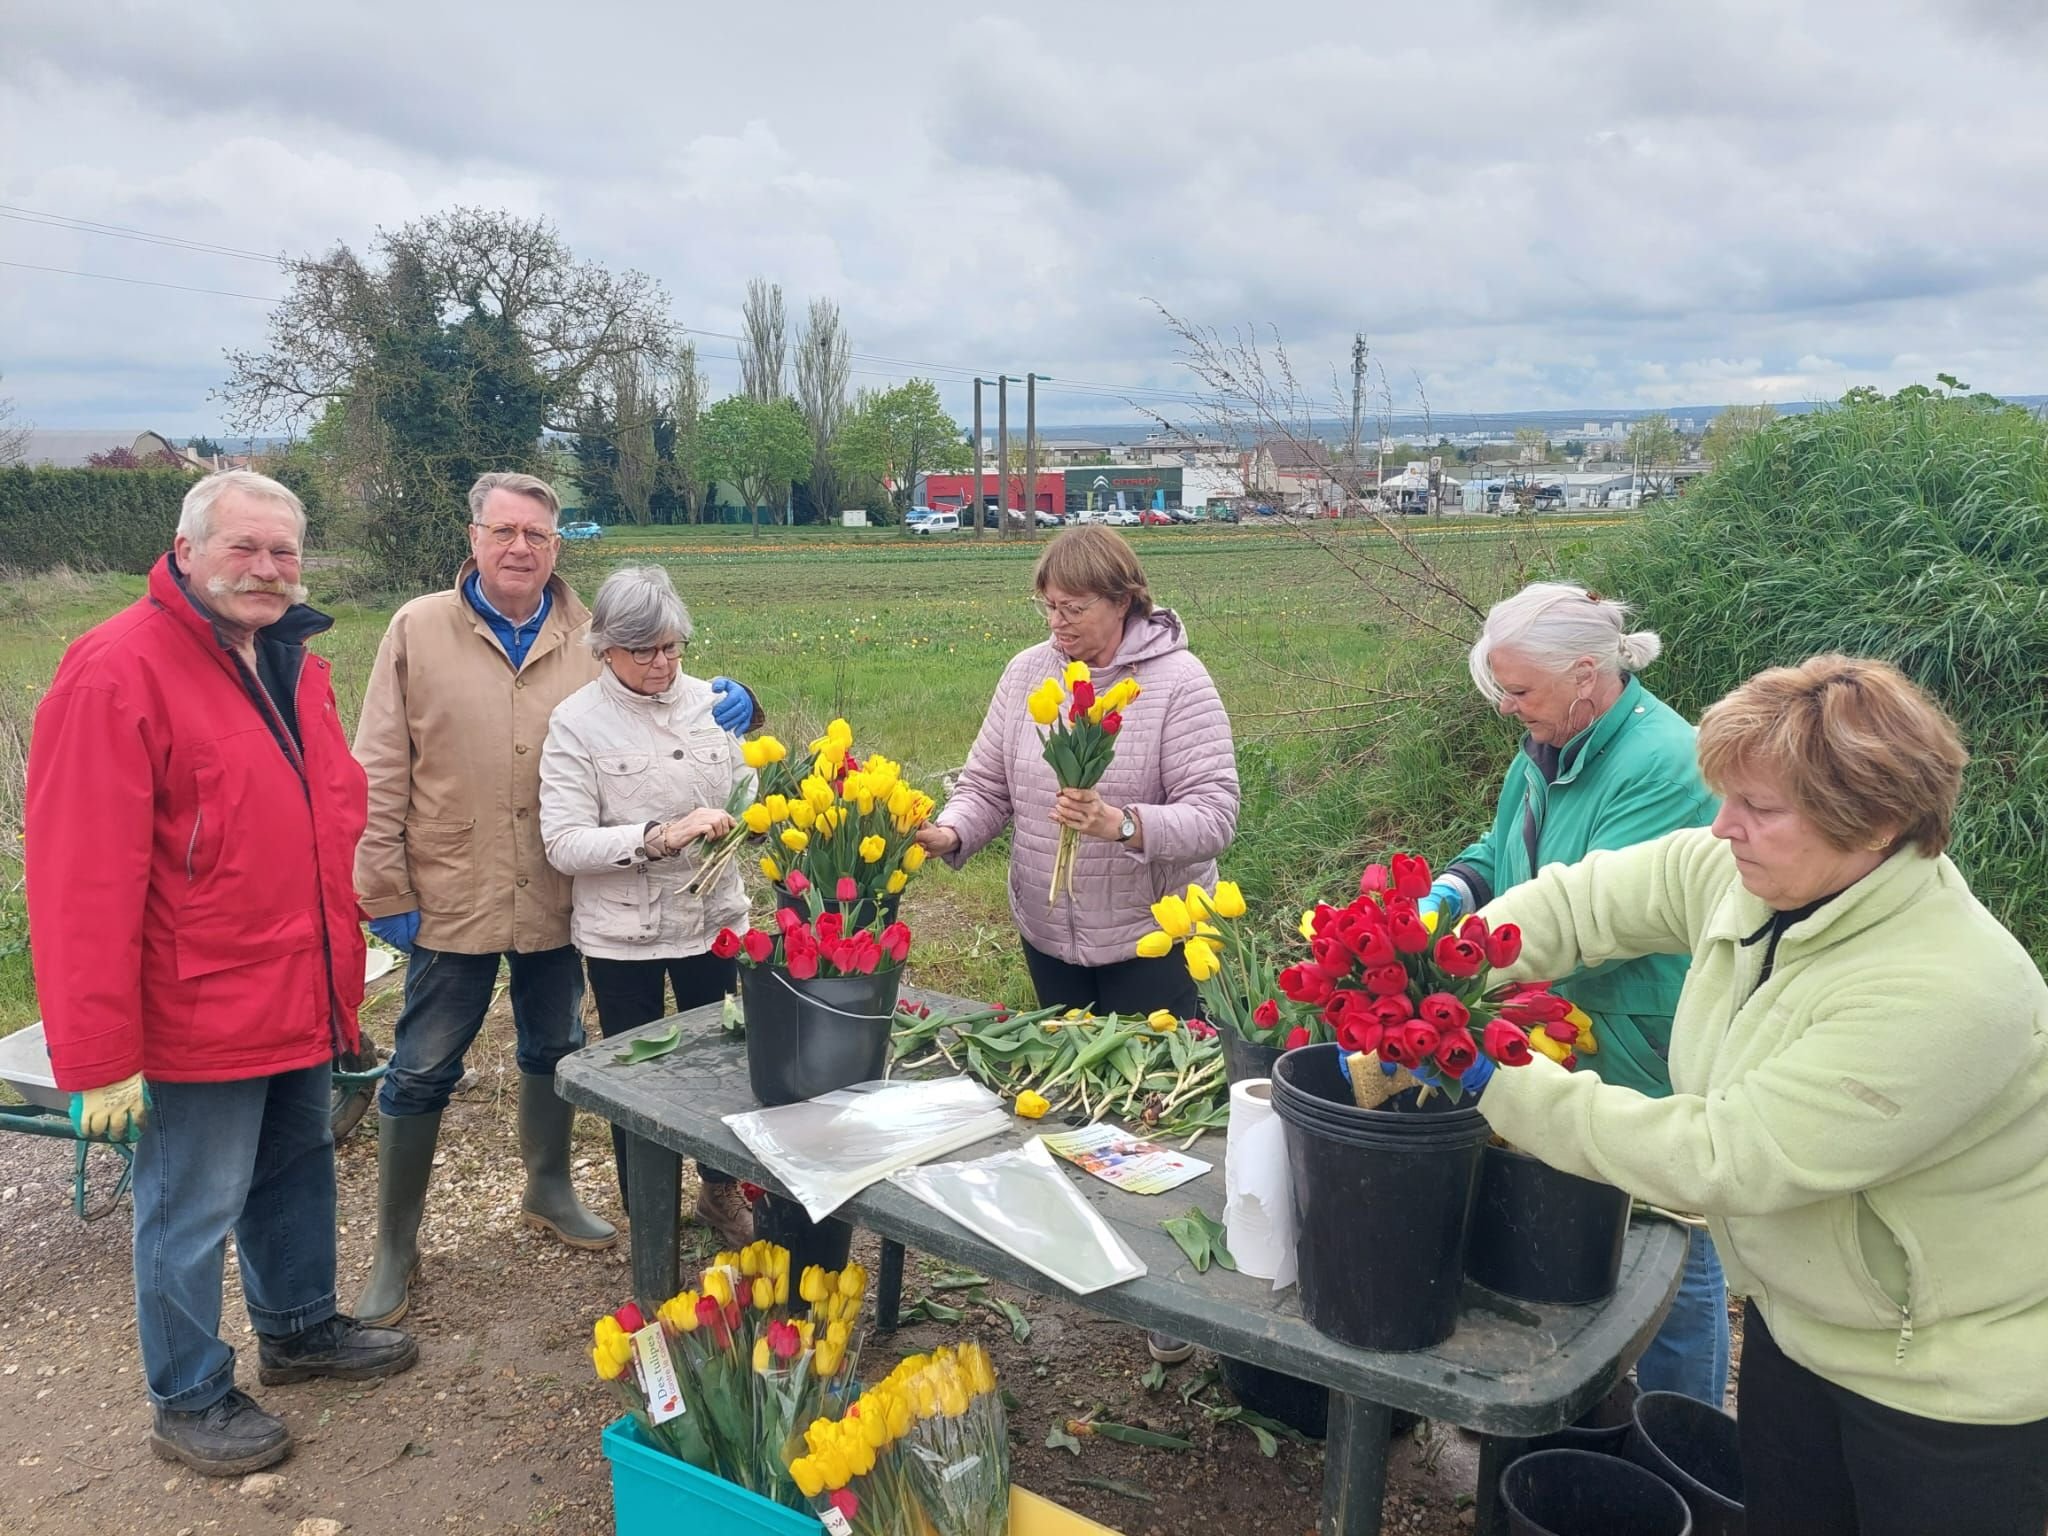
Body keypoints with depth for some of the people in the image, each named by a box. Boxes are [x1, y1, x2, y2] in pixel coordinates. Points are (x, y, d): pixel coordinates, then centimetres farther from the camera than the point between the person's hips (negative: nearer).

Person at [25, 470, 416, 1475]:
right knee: (193, 1212, 8)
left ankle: (300, 1327, 44)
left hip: (301, 998, 8)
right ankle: (188, 1403, 28)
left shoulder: (294, 663, 7)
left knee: (298, 1169, 23)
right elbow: (84, 883, -21)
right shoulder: (116, 674, -19)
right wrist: (100, 1057, -20)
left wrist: (343, 954, 15)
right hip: (198, 1016, -8)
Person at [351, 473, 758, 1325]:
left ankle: (549, 1190, 43)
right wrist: (385, 890, -9)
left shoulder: (590, 641, 0)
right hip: (451, 900, -3)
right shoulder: (419, 630, -6)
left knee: (554, 1050, 20)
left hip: (558, 899, 3)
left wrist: (728, 700, -13)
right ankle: (395, 1245, 25)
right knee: (420, 1073, 8)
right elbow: (381, 773, -6)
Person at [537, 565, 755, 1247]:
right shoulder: (577, 722, -10)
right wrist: (661, 837, -27)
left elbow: (745, 787, 9)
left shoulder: (711, 703, -1)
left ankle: (720, 1189, 41)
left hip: (713, 918, 3)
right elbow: (563, 843, -16)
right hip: (621, 935, -3)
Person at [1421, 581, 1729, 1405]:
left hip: (1645, 1061, -8)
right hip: (1561, 1047, 9)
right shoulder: (1548, 746, 4)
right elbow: (1503, 849, 16)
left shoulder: (1663, 766, -25)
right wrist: (1456, 886, -5)